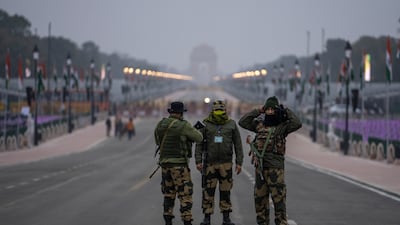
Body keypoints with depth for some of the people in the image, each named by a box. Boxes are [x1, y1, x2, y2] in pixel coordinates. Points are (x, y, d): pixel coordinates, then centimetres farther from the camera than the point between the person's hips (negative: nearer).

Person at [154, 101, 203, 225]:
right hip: (179, 165, -6)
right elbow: (199, 138, -2)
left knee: (168, 193, 16)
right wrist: (194, 131, 19)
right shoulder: (184, 126, -14)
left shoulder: (160, 125, 4)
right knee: (185, 194, -1)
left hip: (165, 163, 6)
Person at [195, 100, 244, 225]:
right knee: (208, 191, 0)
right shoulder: (206, 125, 0)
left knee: (225, 191, 4)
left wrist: (239, 162, 1)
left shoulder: (232, 125, 2)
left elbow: (238, 145, 5)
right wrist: (198, 161, -5)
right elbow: (199, 144, 2)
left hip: (226, 163, 0)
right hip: (210, 163, 0)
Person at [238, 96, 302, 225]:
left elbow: (297, 124, -16)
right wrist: (258, 111, 11)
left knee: (278, 198, -6)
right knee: (260, 198, 9)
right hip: (260, 167, 5)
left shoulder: (282, 126, 0)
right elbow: (242, 122, 13)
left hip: (276, 168, -5)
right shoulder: (259, 125, 14)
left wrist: (286, 111, -5)